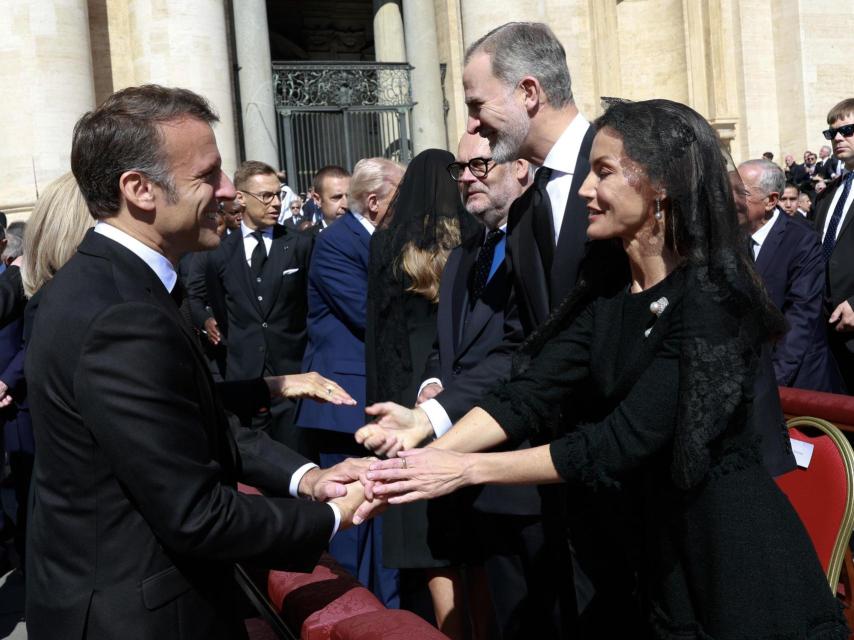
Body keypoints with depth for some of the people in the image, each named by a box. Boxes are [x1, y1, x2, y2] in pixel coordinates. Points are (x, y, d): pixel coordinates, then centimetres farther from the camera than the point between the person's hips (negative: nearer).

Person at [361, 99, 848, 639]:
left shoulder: (712, 298, -21)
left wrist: (466, 469, -23)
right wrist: (426, 456, -21)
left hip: (729, 549, -6)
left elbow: (623, 441, -25)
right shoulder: (606, 286, 0)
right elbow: (527, 394, -7)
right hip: (644, 538, 6)